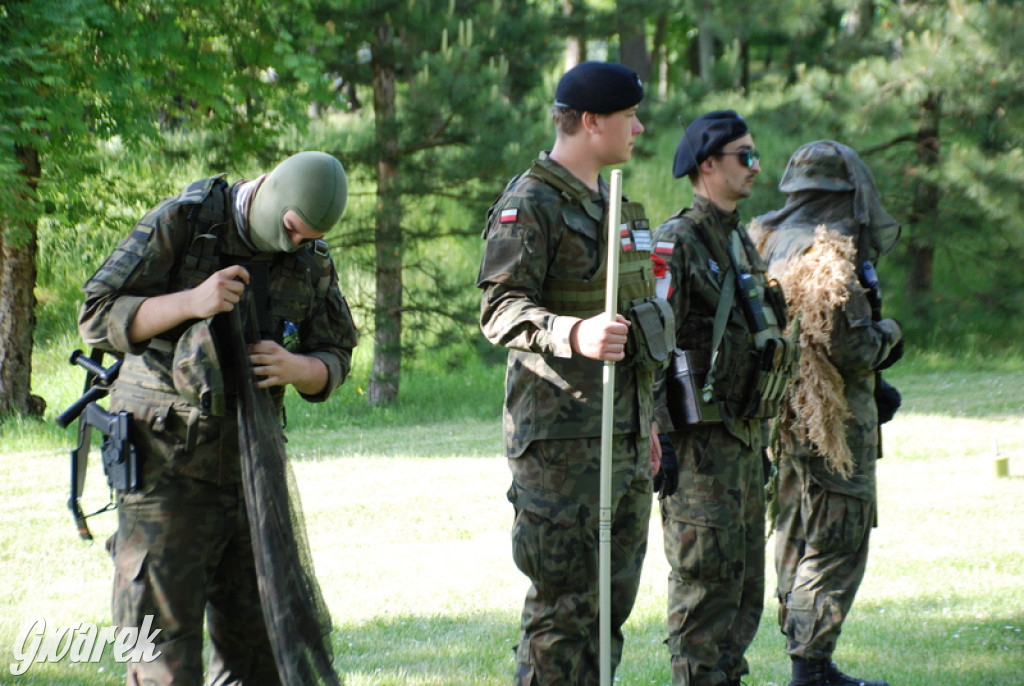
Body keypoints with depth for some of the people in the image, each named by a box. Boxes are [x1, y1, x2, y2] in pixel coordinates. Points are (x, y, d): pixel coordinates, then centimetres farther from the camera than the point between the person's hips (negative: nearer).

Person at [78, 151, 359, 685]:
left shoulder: (312, 260, 4)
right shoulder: (178, 224, -10)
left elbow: (334, 361, 9)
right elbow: (98, 319, -12)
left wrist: (297, 368, -15)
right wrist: (191, 302, -27)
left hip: (250, 468, 5)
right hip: (166, 463, -5)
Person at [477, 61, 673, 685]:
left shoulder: (607, 203, 20)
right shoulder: (530, 205, -10)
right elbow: (501, 310, -18)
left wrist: (645, 423, 25)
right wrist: (573, 334, -36)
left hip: (623, 435, 9)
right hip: (562, 438, -9)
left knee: (614, 594, 11)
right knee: (565, 604, -9)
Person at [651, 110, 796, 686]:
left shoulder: (739, 240, 17)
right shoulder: (677, 243, -12)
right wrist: (658, 441, -21)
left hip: (744, 436, 9)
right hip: (702, 440, -9)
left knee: (744, 579, 12)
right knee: (706, 576, -7)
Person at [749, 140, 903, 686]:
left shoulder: (769, 245, 11)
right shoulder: (831, 253, -19)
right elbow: (849, 347, -24)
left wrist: (872, 383, 18)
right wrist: (888, 333, -3)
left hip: (782, 415, 9)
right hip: (831, 425, -9)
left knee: (799, 542, 15)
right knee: (836, 546, -5)